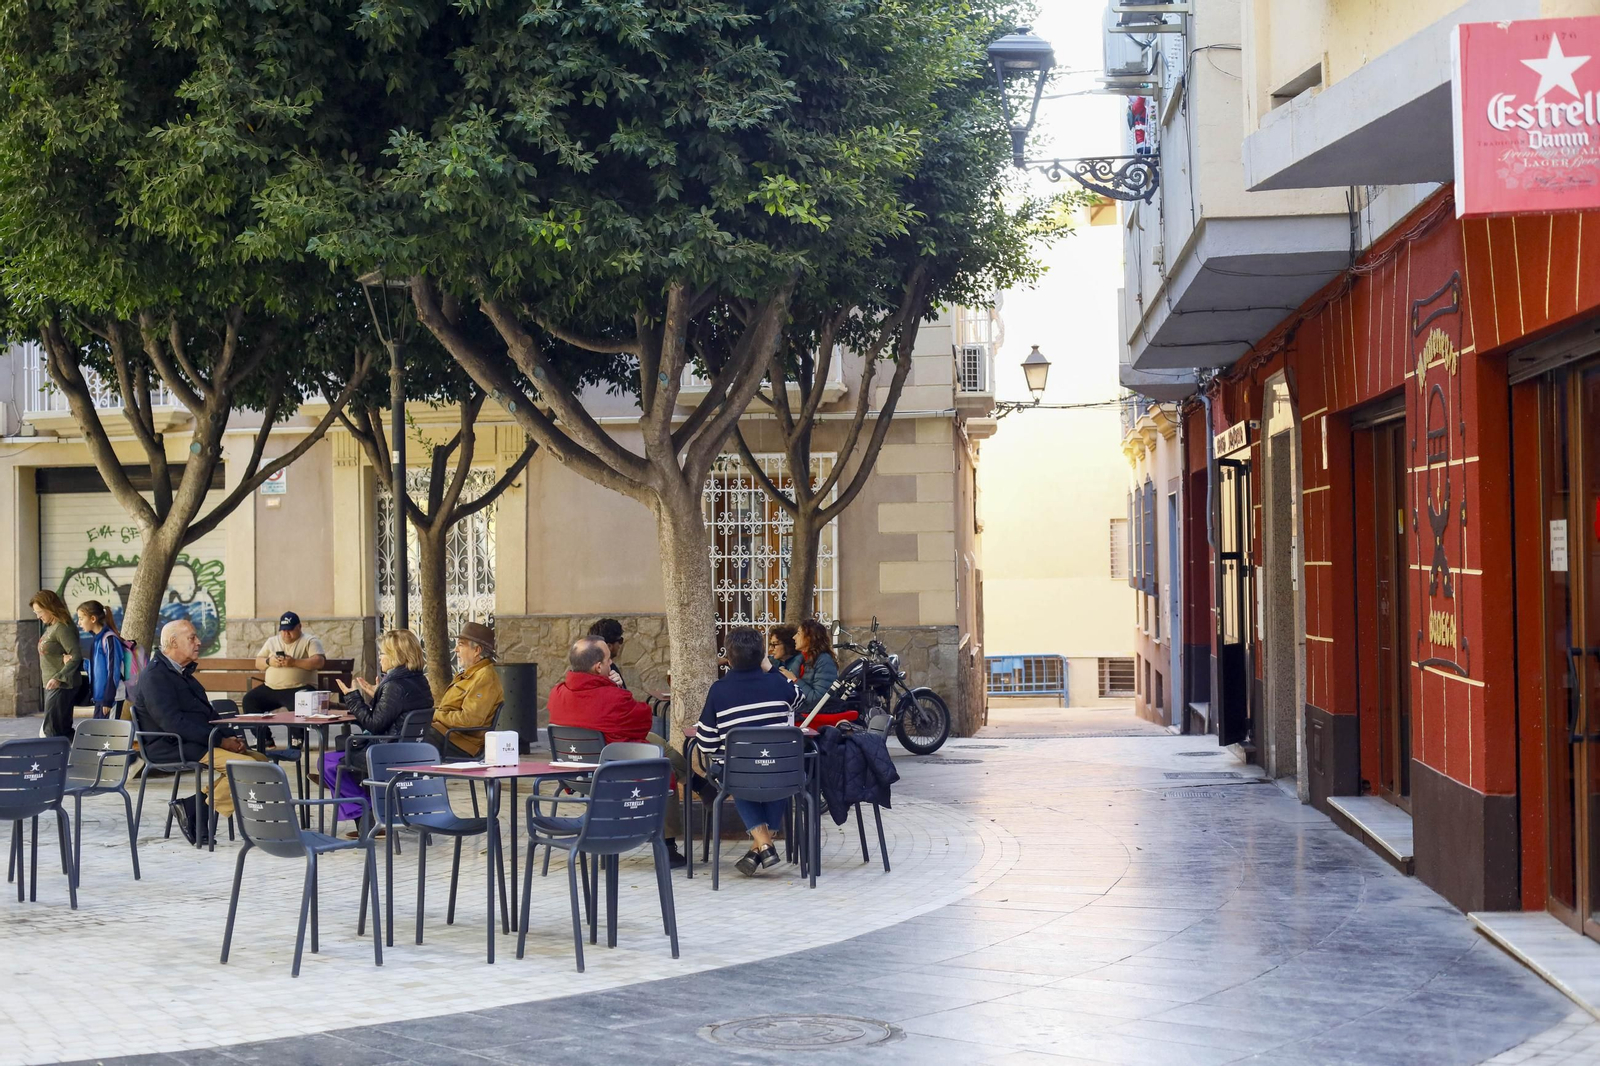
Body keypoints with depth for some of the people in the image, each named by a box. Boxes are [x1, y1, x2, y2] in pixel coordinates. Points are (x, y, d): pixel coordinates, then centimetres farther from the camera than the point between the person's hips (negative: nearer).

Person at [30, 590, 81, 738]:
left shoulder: (62, 628, -14)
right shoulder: (50, 627, 15)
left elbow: (76, 656, -20)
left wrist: (59, 678, -28)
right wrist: (63, 657, -10)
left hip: (61, 686, -10)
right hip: (52, 686, 10)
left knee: (51, 732, -10)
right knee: (64, 730, 12)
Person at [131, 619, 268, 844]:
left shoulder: (183, 674, 20)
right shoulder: (154, 677, -12)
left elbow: (208, 714, 21)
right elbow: (173, 723, -22)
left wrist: (232, 737, 2)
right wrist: (220, 741, -22)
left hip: (198, 742, 10)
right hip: (171, 749, -10)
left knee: (259, 759, -2)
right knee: (246, 765, -23)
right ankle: (199, 810, -11)